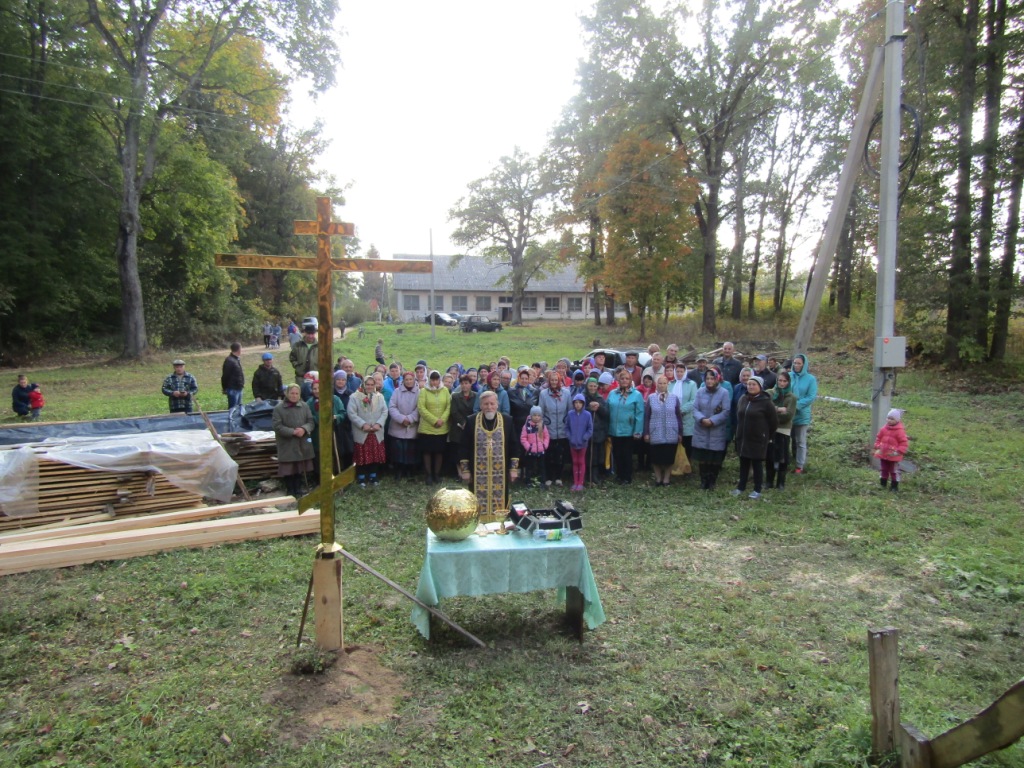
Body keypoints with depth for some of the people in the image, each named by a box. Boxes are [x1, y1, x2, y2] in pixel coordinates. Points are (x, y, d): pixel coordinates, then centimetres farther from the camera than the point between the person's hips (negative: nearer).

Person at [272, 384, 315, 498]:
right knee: (288, 469, 1)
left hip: (302, 443, 3)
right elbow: (277, 426, -11)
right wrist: (293, 432, -18)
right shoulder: (279, 408, -6)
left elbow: (311, 421, 4)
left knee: (300, 468, 10)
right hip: (287, 444, -3)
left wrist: (304, 429, -17)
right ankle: (290, 492, 15)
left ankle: (298, 491, 23)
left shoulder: (304, 406, 4)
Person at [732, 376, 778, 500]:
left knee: (757, 464, 4)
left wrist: (769, 437, 2)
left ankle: (757, 490, 13)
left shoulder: (766, 402, -11)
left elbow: (774, 421, -5)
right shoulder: (743, 399, 6)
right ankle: (741, 487, 24)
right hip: (742, 438, 5)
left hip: (758, 439, -5)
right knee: (743, 463, 13)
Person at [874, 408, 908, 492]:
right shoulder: (884, 428, 1)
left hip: (893, 456, -5)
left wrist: (899, 451, -19)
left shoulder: (900, 431, -15)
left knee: (894, 471, 6)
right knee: (884, 470, 17)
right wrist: (877, 447, 3)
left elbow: (904, 442, -14)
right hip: (883, 454, 5)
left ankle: (895, 487, 15)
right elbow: (878, 438, 11)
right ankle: (883, 484, 29)